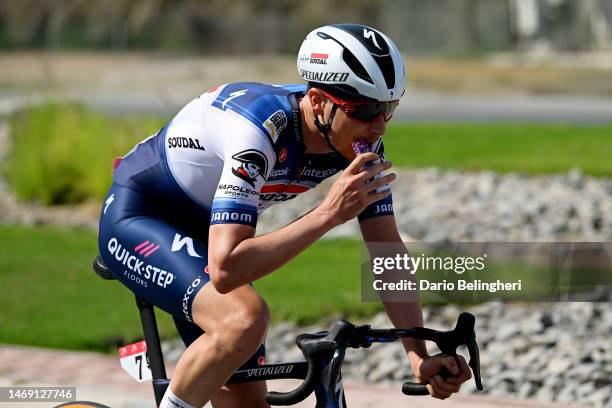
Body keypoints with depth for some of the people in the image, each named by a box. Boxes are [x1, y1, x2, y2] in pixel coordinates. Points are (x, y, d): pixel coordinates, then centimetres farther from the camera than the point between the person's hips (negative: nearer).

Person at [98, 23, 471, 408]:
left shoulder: (360, 141, -15)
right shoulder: (261, 130, -37)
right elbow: (225, 269, -43)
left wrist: (420, 356, -18)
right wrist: (329, 213, -43)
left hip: (201, 229, 8)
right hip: (136, 218, -8)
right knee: (246, 317, -35)